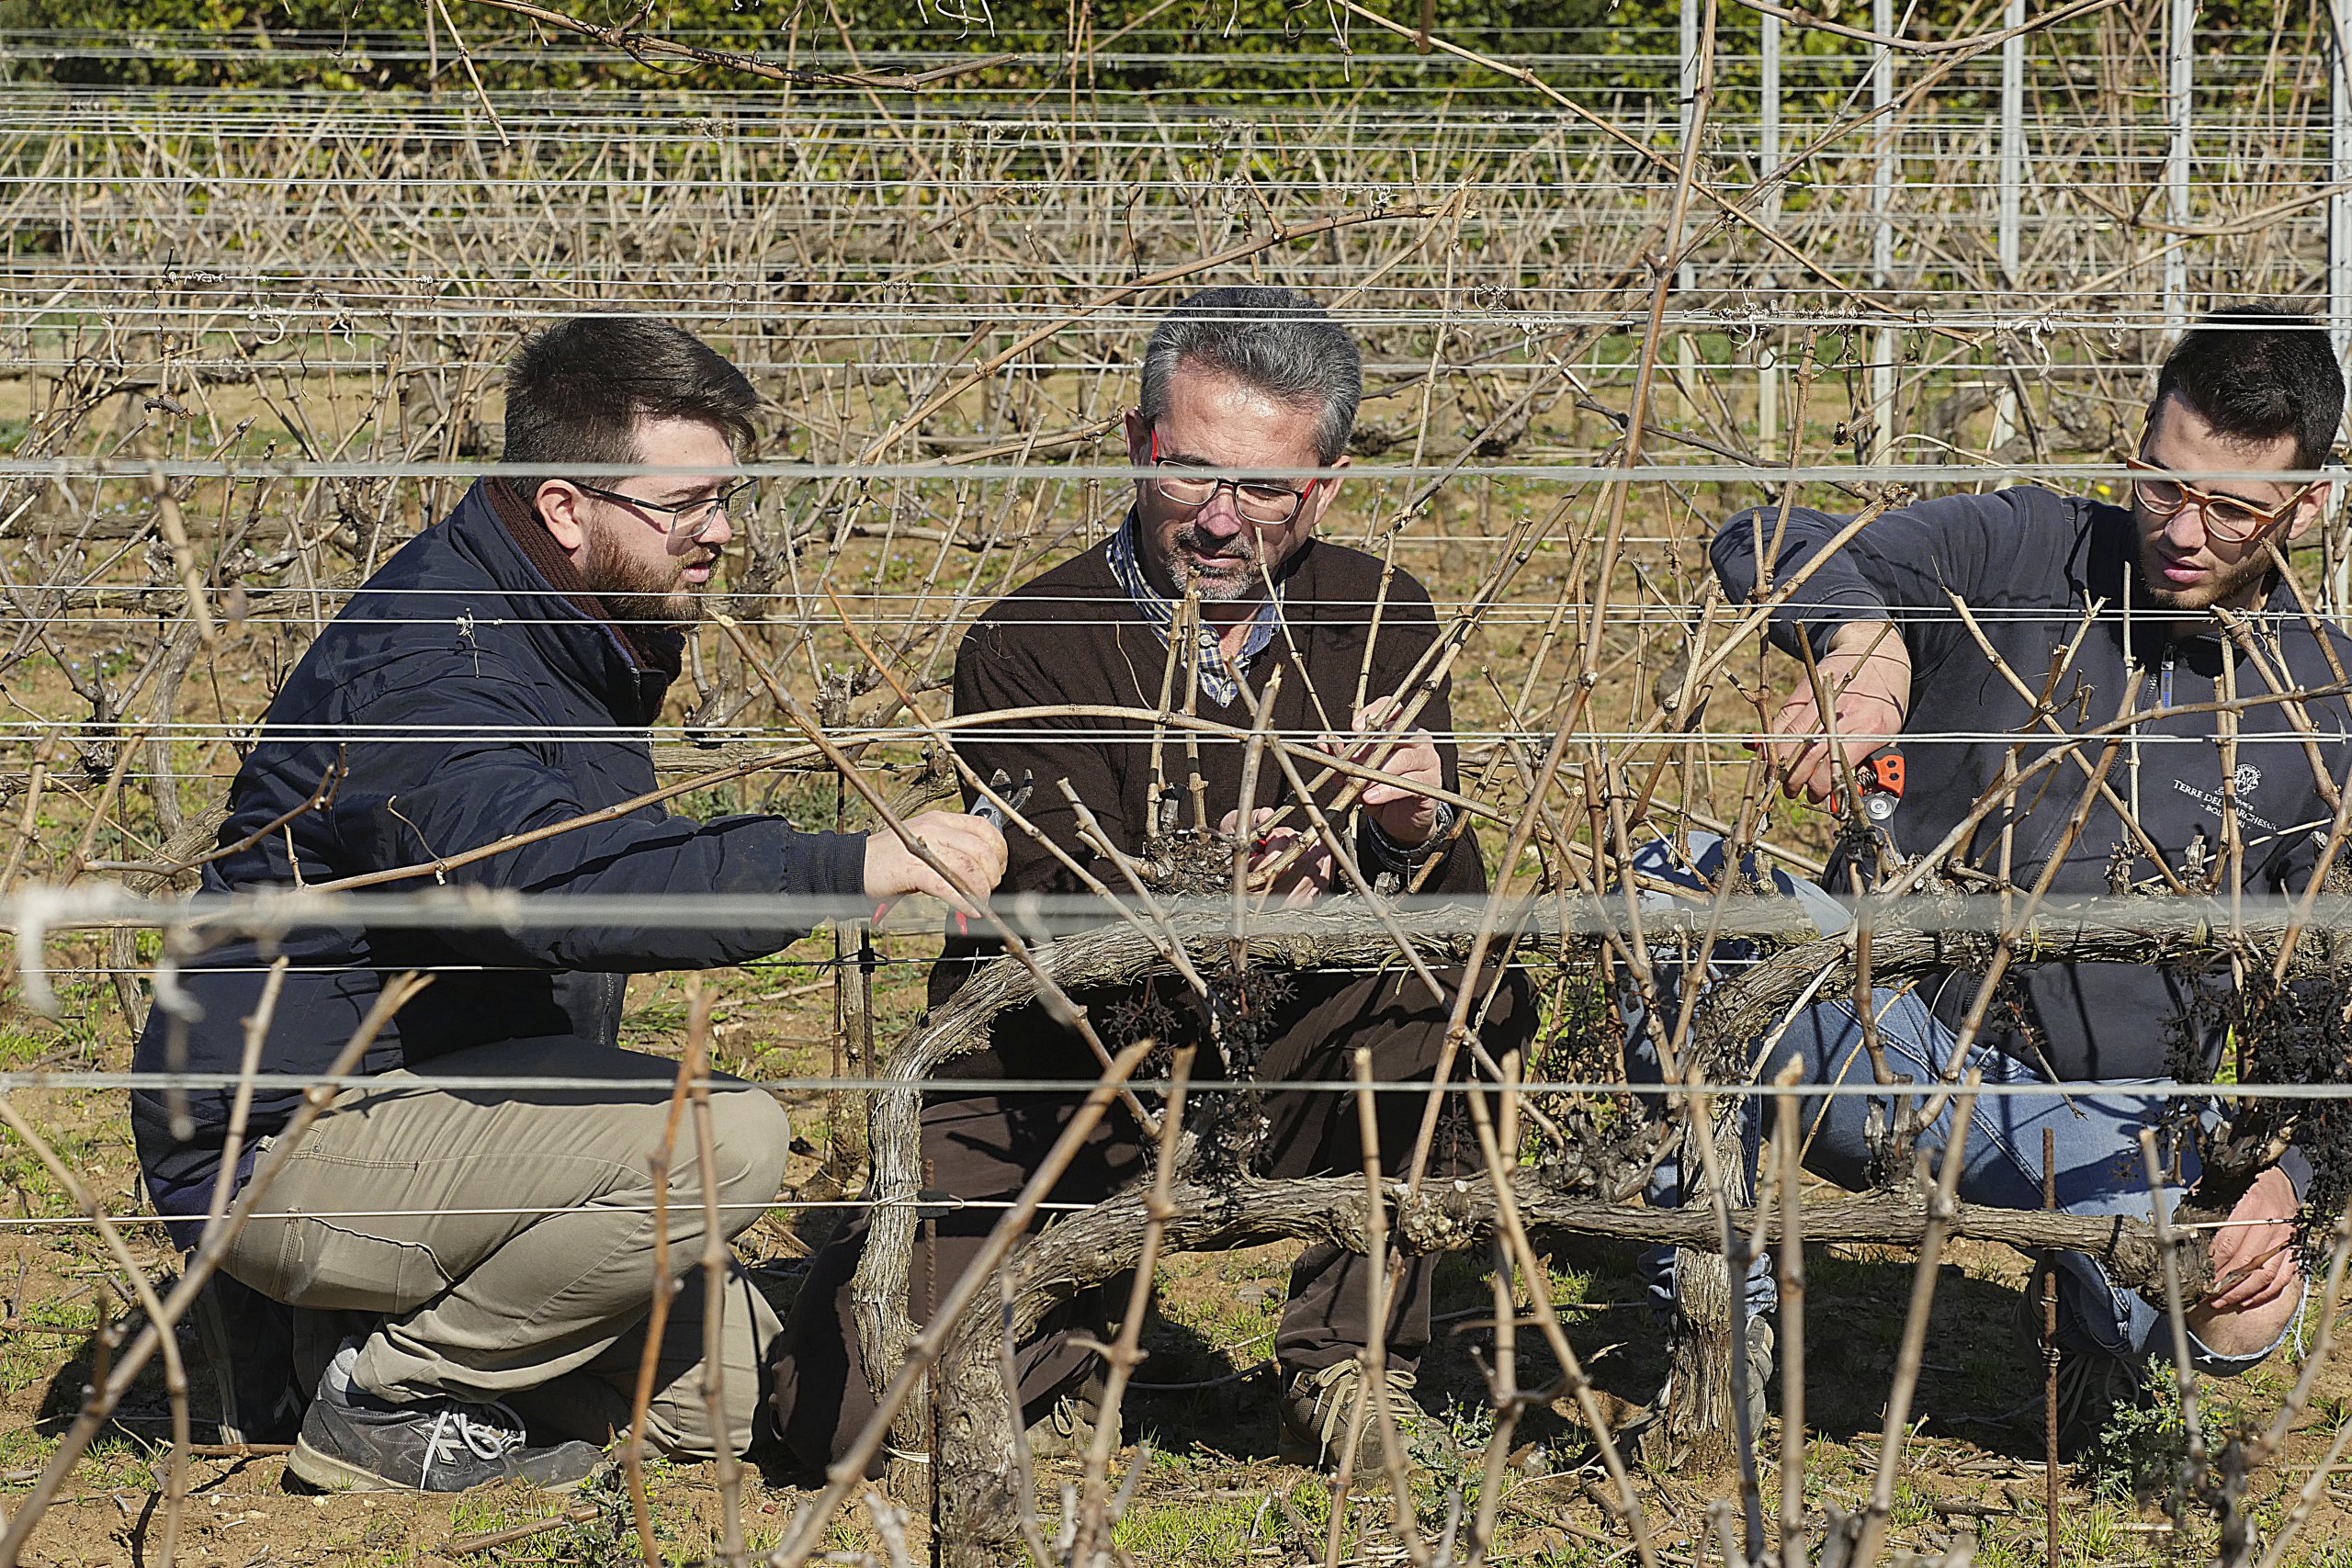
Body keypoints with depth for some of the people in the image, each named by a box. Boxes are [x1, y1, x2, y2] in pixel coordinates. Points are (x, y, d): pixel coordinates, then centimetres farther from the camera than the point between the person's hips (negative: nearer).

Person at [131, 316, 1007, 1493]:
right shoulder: (428, 668, -25)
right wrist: (844, 869, -49)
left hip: (429, 1101, 10)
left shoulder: (576, 642, 9)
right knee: (722, 1139, -27)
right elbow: (543, 883, -44)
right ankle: (393, 1389, -12)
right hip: (285, 1142, -10)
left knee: (731, 1393, 6)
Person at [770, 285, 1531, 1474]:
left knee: (1459, 973, -27)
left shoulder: (1377, 624, -1)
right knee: (849, 1405, -20)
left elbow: (1458, 916, -7)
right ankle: (1062, 1328, 15)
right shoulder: (1030, 647, -13)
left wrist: (1413, 834, -30)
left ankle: (1348, 1374, -11)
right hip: (1048, 1087, -3)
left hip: (1280, 1067, 3)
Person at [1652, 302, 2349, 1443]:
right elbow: (1770, 543, -14)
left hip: (2106, 1120, 1)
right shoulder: (2025, 556, -4)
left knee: (2239, 1317, -31)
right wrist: (1862, 640, -36)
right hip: (1889, 1031, -1)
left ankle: (2099, 1310, 11)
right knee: (1681, 879, -28)